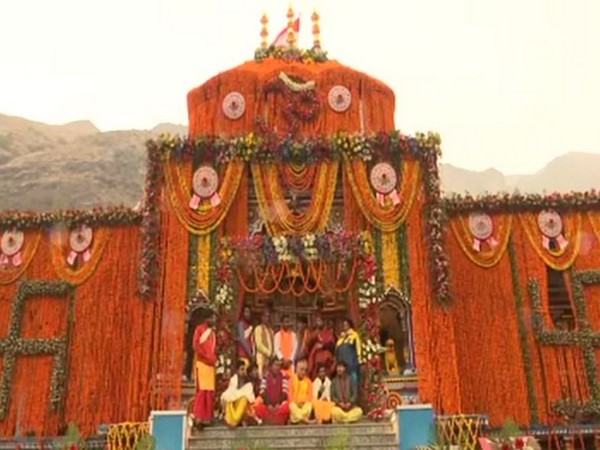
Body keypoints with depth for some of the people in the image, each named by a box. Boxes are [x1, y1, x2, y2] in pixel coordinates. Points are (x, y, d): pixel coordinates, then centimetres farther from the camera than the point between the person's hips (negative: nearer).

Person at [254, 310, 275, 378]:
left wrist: (272, 354, 0)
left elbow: (272, 344, 15)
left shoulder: (271, 330, 17)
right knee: (261, 376, -10)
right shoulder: (258, 328, -4)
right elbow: (259, 344, -11)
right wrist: (268, 352, -13)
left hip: (270, 357, 6)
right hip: (262, 356, -6)